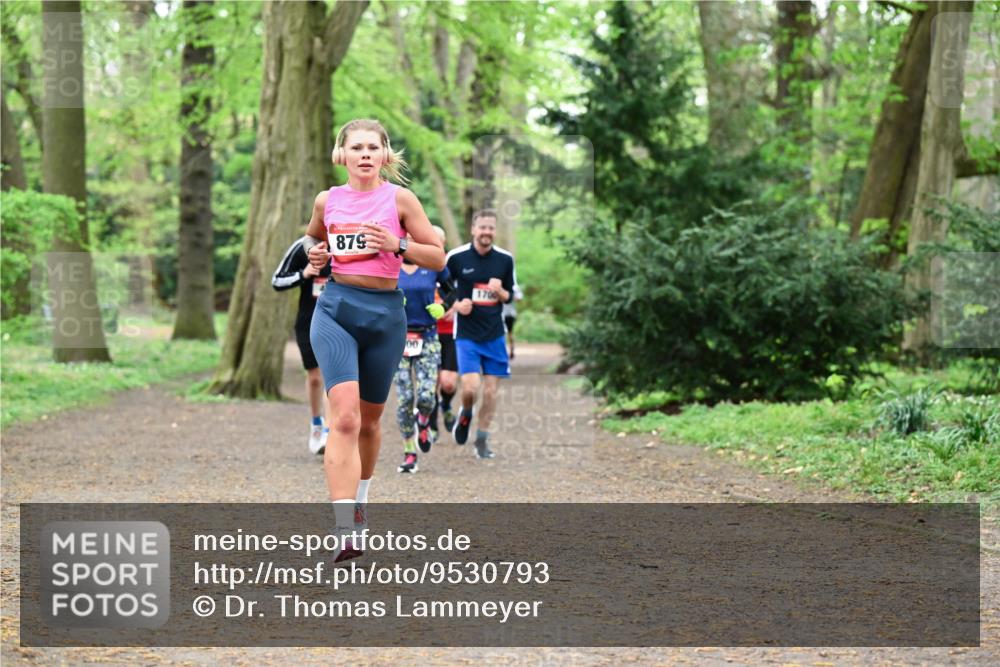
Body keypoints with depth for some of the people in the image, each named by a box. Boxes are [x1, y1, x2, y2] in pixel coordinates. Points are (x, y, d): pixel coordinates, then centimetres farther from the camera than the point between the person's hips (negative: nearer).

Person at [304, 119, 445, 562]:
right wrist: (314, 254, 4)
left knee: (369, 418, 15)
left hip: (385, 313, 1)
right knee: (344, 416, -18)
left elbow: (438, 258, -1)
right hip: (336, 309, -1)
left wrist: (397, 245, -17)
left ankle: (359, 499, 43)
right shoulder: (327, 200, 5)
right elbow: (313, 238, 27)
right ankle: (346, 531, -25)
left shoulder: (399, 198, -1)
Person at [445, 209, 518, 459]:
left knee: (491, 390, 3)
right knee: (470, 387, -15)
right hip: (466, 333, -3)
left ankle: (482, 439, 17)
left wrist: (499, 291, -11)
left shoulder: (505, 259, 2)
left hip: (494, 334, 3)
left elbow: (510, 296, 11)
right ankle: (465, 415, 19)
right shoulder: (456, 257, -5)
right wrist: (456, 305, -10)